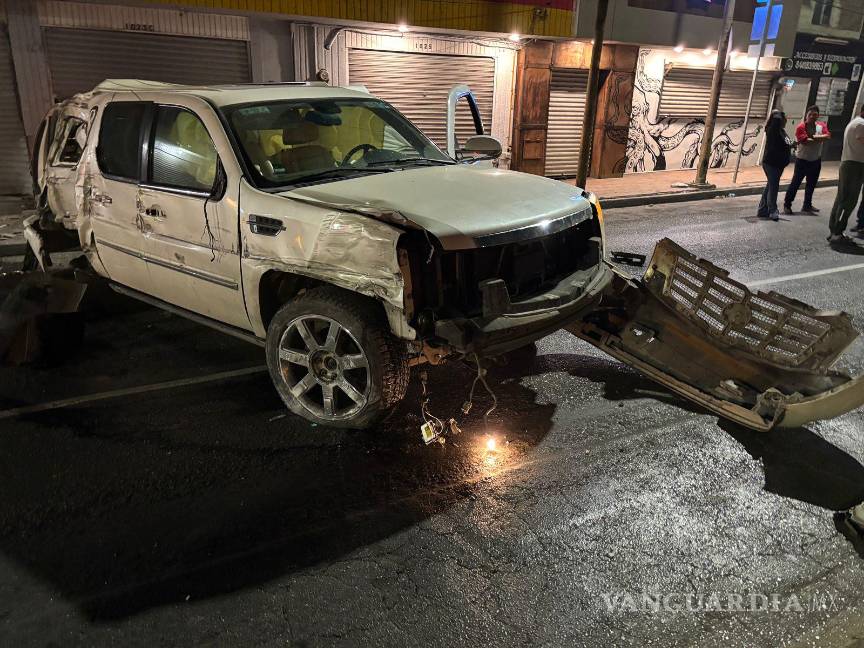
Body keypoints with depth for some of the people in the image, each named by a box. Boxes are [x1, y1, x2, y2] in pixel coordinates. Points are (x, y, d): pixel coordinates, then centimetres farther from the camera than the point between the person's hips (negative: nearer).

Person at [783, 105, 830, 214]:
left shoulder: (822, 125, 2)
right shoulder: (800, 127, -13)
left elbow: (827, 136, -15)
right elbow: (805, 141, -25)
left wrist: (813, 137, -24)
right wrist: (820, 138, -15)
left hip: (816, 160, 5)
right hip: (802, 159, -5)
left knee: (811, 184, 12)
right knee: (796, 182, -5)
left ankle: (807, 205, 23)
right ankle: (787, 205, 1)